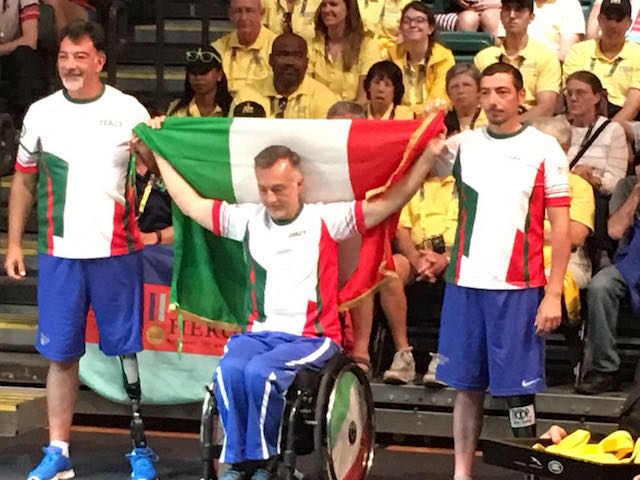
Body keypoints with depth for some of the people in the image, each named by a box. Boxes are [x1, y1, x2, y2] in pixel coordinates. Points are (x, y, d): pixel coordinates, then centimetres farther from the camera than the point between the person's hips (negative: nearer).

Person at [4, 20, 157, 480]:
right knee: (61, 354, 6)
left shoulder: (128, 111, 0)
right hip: (59, 253, 2)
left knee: (130, 349, 3)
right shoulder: (41, 113, 5)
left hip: (117, 252, -2)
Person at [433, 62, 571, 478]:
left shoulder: (544, 149, 0)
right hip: (465, 284, 3)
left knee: (518, 389, -2)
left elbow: (561, 226, -2)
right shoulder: (463, 145, 9)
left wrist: (553, 294, -9)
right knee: (467, 386, 8)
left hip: (518, 288, -3)